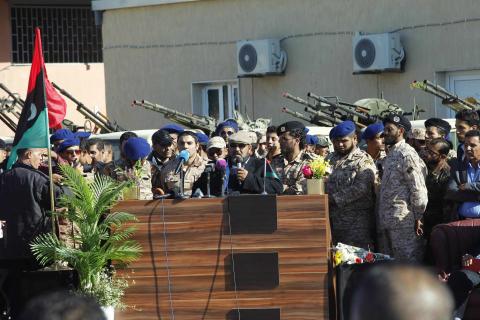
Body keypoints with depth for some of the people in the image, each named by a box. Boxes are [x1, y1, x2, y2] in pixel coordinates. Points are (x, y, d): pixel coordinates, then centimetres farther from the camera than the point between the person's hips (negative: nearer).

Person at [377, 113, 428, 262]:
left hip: (403, 220, -10)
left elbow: (418, 188, -14)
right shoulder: (390, 154, 19)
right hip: (386, 222, 10)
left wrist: (418, 217, -14)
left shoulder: (407, 154, -10)